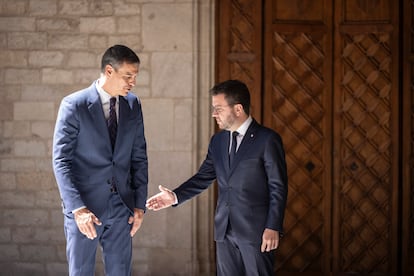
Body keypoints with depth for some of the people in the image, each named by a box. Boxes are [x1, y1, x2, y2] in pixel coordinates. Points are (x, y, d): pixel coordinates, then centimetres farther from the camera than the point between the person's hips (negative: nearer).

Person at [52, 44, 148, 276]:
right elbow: (61, 161, -11)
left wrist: (140, 205, 5)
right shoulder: (74, 105, -9)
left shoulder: (133, 105, 6)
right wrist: (77, 208, -18)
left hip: (121, 207, 4)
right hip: (85, 207, -4)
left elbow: (139, 157, 11)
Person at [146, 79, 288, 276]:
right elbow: (204, 177, 15)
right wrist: (175, 196, 0)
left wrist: (273, 228, -13)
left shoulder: (267, 139, -7)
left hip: (256, 230, -6)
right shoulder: (217, 141, 12)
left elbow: (278, 187, -8)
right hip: (225, 230, 6)